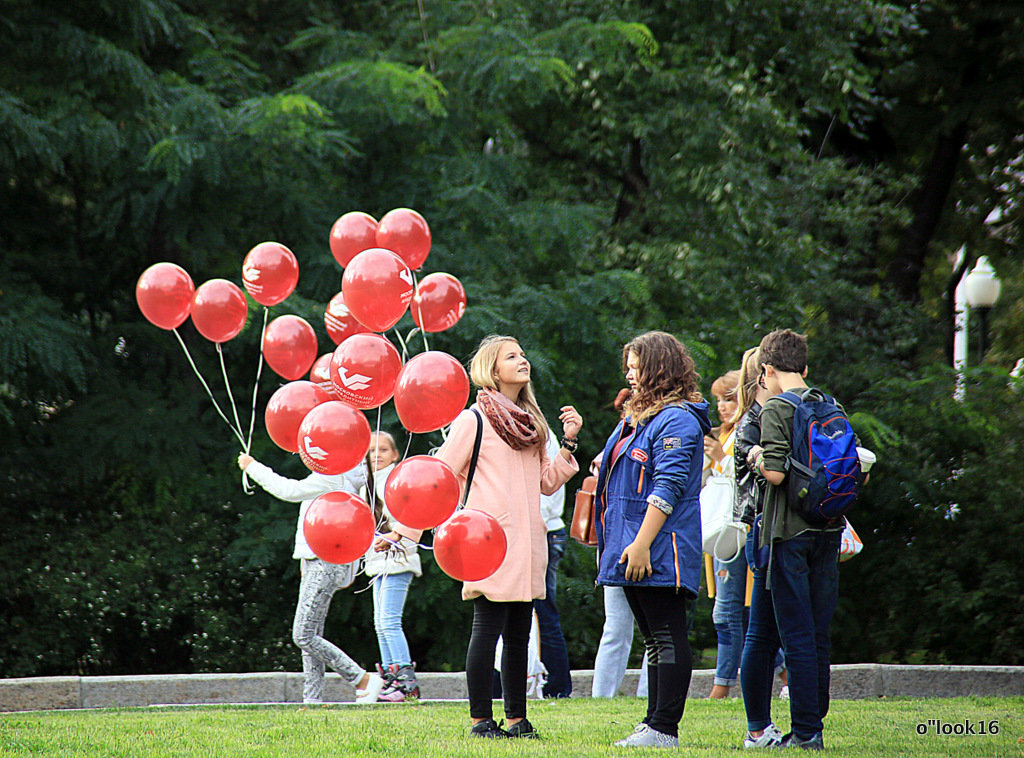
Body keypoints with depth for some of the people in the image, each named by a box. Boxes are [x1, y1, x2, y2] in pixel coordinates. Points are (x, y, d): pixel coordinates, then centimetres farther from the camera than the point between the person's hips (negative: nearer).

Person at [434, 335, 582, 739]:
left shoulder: (530, 420, 18)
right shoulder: (474, 419, -3)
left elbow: (547, 482, 17)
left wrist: (569, 442, 8)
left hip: (527, 544, 7)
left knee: (518, 633, 8)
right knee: (488, 628, -6)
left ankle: (517, 719, 11)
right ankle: (480, 720, -1)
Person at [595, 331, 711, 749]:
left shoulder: (677, 420, -12)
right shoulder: (636, 418, 19)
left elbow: (668, 487, -19)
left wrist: (641, 543, -24)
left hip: (660, 551, -10)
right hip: (631, 550, 10)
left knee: (668, 639, -8)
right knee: (654, 640, 12)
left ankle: (664, 729, -9)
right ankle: (654, 724, 15)